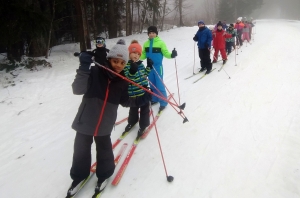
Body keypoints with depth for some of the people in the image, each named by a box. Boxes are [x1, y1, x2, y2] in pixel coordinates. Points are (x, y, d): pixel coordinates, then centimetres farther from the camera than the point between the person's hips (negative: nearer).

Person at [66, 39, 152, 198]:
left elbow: (124, 101, 7)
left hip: (105, 123, 1)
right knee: (81, 149, 14)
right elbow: (77, 89, -24)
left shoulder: (123, 81, -4)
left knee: (103, 149, 17)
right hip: (86, 120, -1)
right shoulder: (95, 72, -15)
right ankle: (79, 176, 40)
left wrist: (142, 100, -3)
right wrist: (84, 68, -35)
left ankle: (103, 175, 43)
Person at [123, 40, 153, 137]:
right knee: (133, 109, 18)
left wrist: (149, 66, 2)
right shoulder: (126, 65, -15)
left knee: (145, 108, 12)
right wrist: (132, 72, -41)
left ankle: (143, 125, 27)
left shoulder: (140, 64, 3)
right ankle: (132, 121, 44)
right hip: (133, 93, -4)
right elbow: (126, 79, -24)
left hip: (144, 91, 4)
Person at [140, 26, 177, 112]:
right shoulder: (146, 43, 5)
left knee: (159, 85, -4)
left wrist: (171, 55, -31)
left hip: (158, 66, -5)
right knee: (152, 85, 16)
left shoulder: (161, 43, -10)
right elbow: (143, 55, 10)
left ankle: (163, 102, 6)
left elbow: (165, 53, -12)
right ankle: (154, 99, 32)